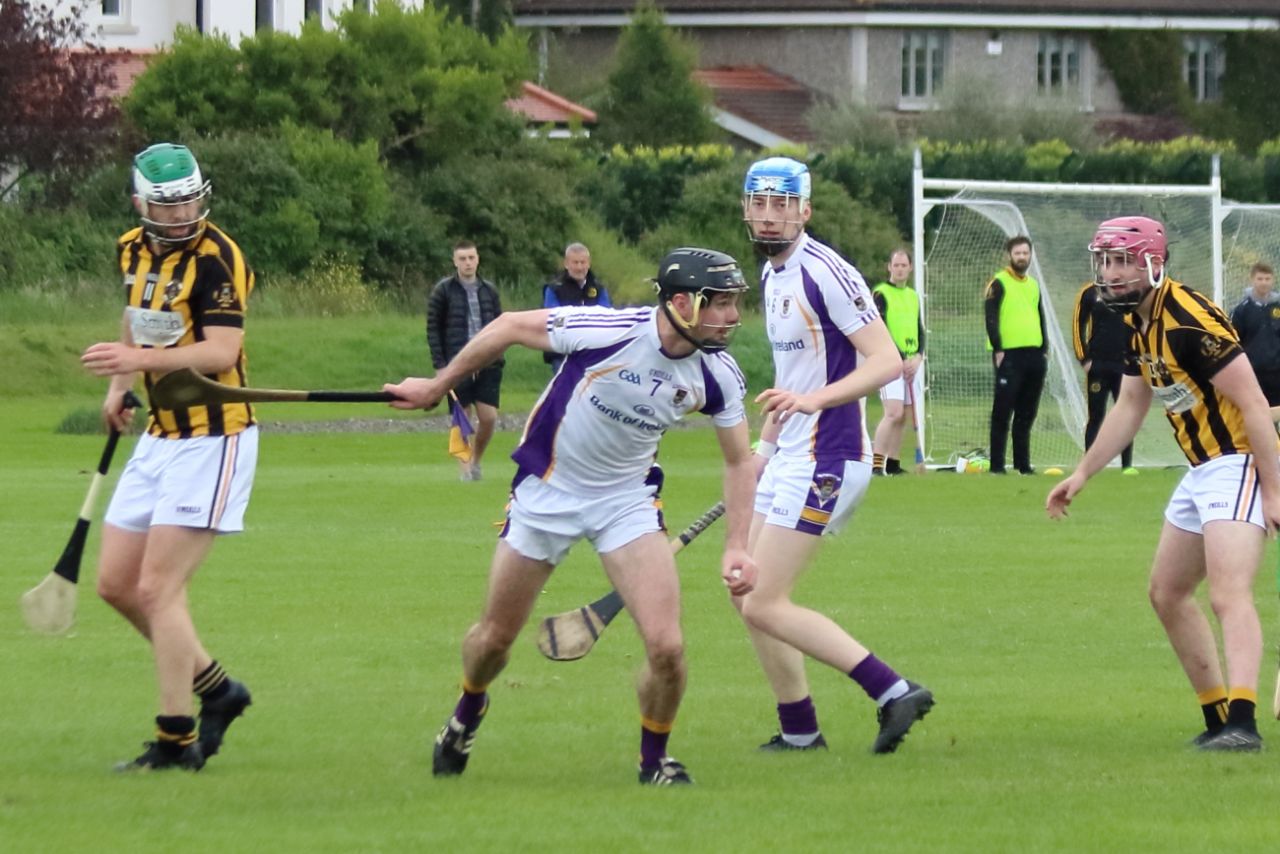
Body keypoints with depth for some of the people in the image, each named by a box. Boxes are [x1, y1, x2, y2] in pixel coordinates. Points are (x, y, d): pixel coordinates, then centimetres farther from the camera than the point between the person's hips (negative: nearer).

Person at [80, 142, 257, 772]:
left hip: (213, 440, -9)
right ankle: (217, 690, 24)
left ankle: (176, 744, -5)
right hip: (160, 436, 9)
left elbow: (221, 352, -27)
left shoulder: (217, 258, -17)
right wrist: (119, 385, 18)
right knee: (116, 584, 10)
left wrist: (143, 359, -40)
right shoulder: (134, 250, 8)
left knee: (157, 589, -12)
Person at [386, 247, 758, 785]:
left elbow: (739, 461, 1)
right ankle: (466, 715, 45)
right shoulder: (609, 332, -29)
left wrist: (737, 547, -9)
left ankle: (654, 760, 10)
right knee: (495, 638, 12)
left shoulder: (717, 375, -16)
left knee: (666, 646, -16)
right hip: (547, 492, -2)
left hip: (627, 500, 2)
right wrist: (438, 387, -3)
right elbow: (511, 327, -14)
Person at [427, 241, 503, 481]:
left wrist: (496, 355, -1)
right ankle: (464, 468, 7)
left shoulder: (489, 290, 11)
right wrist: (439, 364, -7)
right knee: (462, 419, -2)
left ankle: (476, 460, 19)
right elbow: (433, 329, 0)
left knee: (489, 417, -3)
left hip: (487, 365, 3)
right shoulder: (443, 290, 1)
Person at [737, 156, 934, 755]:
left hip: (826, 459, -10)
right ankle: (798, 729, 20)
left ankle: (892, 691, -13)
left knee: (765, 606, -12)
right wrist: (765, 445, 24)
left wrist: (812, 399, -33)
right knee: (746, 592, 12)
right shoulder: (771, 275, 13)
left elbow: (887, 360, -22)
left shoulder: (825, 273, -17)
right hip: (789, 458, 10)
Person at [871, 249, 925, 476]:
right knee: (894, 413, -17)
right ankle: (877, 463, -16)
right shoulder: (881, 293, -4)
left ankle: (892, 463, 10)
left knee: (903, 417, 5)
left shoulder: (913, 296, 17)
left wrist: (918, 357, -1)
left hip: (912, 362, 7)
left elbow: (920, 329, 17)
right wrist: (900, 359, -15)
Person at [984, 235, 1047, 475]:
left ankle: (1023, 464, 15)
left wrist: (1043, 349, 15)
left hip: (1034, 356, 7)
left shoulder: (1033, 285, 18)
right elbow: (990, 318, -10)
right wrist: (998, 349, -17)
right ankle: (997, 464, -5)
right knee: (1002, 412, -6)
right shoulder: (999, 284, -3)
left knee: (1026, 414, 10)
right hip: (1009, 356, -7)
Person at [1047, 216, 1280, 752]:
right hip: (1201, 469, 11)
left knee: (1228, 596, -24)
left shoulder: (1191, 321, -21)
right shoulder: (1138, 324, 8)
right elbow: (1130, 407, 22)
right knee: (1167, 593, 16)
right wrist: (1081, 475, 21)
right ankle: (1219, 718, 22)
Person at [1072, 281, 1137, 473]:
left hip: (1124, 365, 2)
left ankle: (1127, 465, 3)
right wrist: (1084, 359, -5)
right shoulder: (1089, 292, 4)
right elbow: (1078, 326, 3)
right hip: (1097, 366, -1)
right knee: (1096, 416, -1)